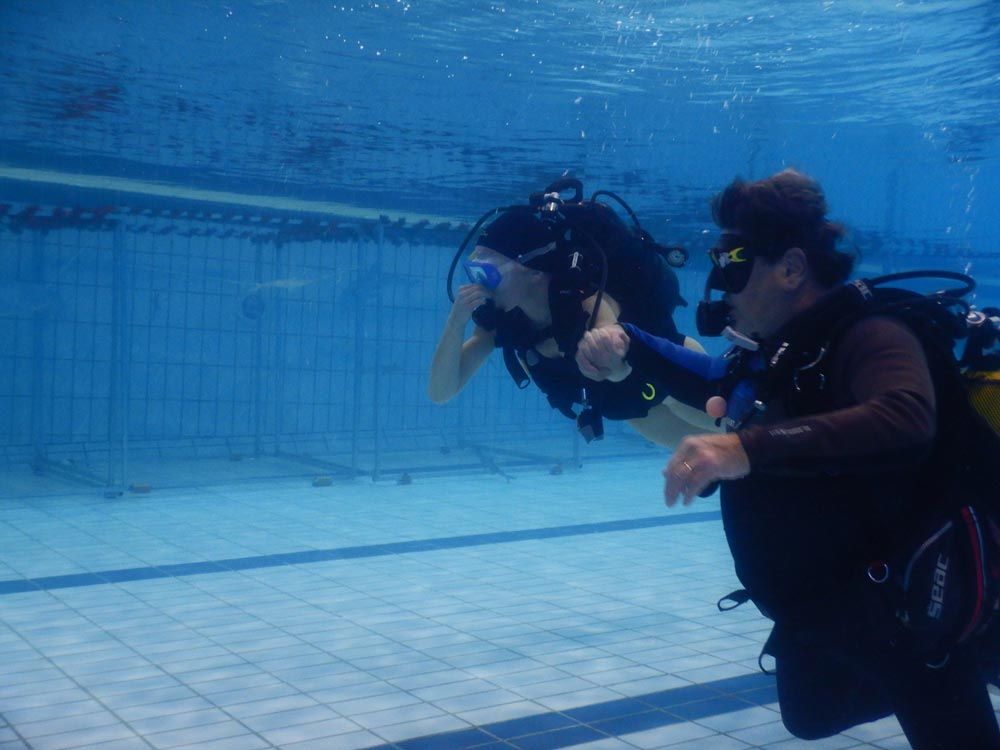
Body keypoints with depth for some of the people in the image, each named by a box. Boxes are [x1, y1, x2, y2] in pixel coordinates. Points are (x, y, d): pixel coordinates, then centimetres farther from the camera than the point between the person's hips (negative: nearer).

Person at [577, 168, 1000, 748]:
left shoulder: (869, 336, -25)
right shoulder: (773, 351, 3)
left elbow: (906, 421, -45)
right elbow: (709, 386, 17)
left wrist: (748, 449, -53)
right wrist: (627, 352, -1)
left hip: (905, 613, -9)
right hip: (814, 615, 10)